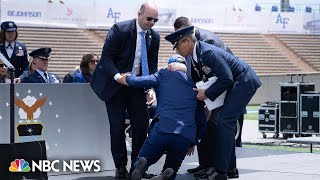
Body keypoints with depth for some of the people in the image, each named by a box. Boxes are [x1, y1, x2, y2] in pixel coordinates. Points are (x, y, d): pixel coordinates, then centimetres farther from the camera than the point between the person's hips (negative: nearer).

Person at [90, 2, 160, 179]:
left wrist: (150, 88, -12)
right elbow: (106, 57, -17)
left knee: (142, 123, -2)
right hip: (115, 84, -4)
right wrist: (117, 76, -30)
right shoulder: (120, 29, -18)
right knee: (117, 126, -4)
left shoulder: (154, 37, -2)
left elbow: (152, 66, 3)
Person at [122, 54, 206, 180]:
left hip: (162, 131, -2)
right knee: (172, 170, 20)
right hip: (186, 138, 2)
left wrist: (127, 77, 27)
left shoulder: (164, 75, 13)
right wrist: (193, 141, 35)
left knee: (143, 159, 16)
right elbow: (201, 120, 24)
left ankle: (141, 165, -21)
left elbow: (136, 81, 4)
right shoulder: (194, 86, 23)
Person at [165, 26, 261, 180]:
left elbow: (227, 78, -26)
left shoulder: (208, 52, -25)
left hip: (245, 81, -10)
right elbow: (196, 82, 17)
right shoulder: (195, 58, 5)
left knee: (224, 122, -14)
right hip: (236, 84, 10)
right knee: (226, 122, 13)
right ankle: (229, 167, 21)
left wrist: (207, 94, -19)